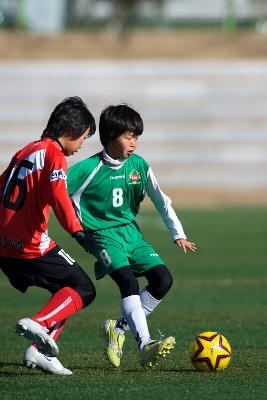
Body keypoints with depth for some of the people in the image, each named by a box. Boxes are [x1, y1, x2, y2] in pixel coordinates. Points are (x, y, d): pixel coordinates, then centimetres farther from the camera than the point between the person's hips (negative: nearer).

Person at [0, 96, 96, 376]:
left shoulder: (26, 152, 18)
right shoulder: (54, 155, -8)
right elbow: (58, 195, -26)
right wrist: (76, 229, -37)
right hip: (30, 245, -9)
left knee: (65, 293, 17)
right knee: (83, 290, -2)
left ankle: (42, 350, 3)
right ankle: (39, 324, -22)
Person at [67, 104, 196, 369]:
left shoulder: (139, 166, 2)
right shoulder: (90, 168, -13)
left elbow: (160, 200, 11)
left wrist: (178, 234, 9)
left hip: (131, 232, 6)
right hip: (103, 235, -6)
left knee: (163, 280, -8)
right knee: (128, 280, -27)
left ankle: (118, 328, 5)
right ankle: (145, 347, -35)